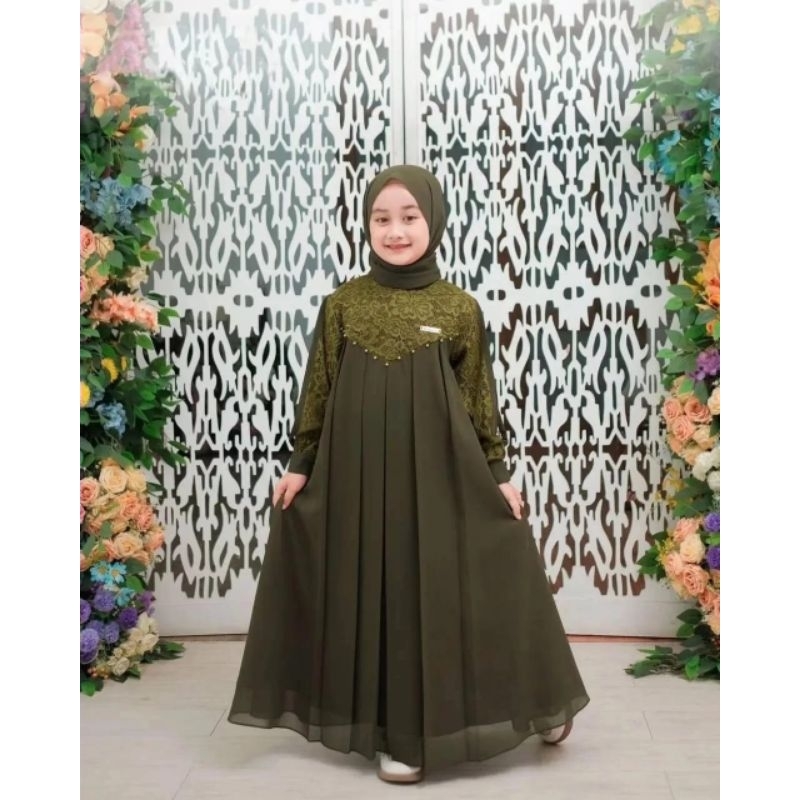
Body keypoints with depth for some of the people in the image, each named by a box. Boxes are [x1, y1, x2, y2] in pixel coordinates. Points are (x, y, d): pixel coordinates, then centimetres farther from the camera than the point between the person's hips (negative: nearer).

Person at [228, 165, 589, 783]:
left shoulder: (460, 308, -1)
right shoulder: (342, 304, 1)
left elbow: (480, 396, 3)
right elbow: (318, 390, 6)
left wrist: (498, 472, 2)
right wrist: (301, 465, 5)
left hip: (440, 468, -1)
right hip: (360, 469, 1)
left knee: (442, 588, 6)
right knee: (376, 590, 7)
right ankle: (394, 732, 21)